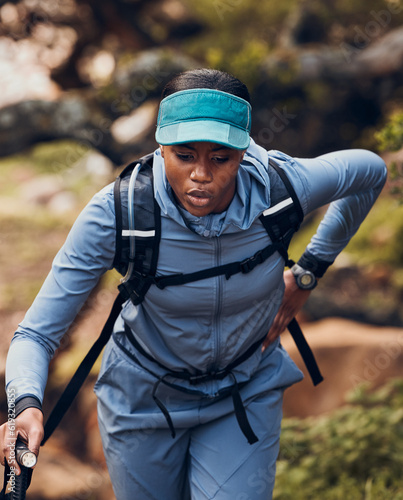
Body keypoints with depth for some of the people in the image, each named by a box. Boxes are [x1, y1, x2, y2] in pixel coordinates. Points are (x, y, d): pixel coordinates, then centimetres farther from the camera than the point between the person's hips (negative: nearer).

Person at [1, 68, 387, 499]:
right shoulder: (117, 212, -31)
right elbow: (36, 332, -29)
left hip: (247, 395, 1)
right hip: (144, 396, -1)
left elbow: (371, 170, -3)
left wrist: (309, 273, -1)